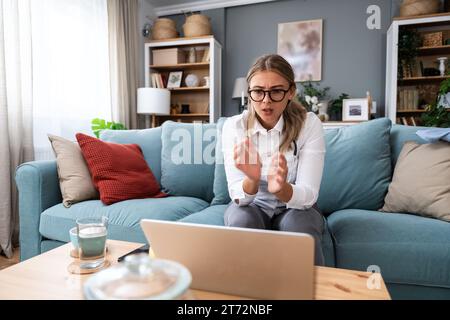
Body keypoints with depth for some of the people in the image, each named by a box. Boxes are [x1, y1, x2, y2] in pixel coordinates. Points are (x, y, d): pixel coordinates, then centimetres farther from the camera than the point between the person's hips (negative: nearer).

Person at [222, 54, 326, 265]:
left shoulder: (309, 123, -17)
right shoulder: (233, 126, -15)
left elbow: (308, 196, -22)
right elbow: (239, 196, -20)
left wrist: (281, 189, -45)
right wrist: (251, 180, -43)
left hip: (295, 207, 0)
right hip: (252, 206, 1)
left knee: (300, 225, -31)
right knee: (241, 220, -31)